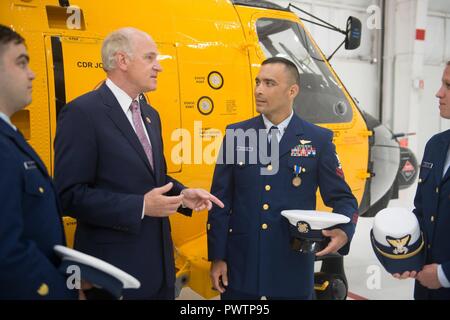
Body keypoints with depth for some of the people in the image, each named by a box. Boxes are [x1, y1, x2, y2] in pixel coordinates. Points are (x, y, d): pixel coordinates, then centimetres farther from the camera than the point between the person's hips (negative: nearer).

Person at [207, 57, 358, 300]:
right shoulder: (235, 135, 1)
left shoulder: (319, 140, -2)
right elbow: (220, 201, 1)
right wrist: (217, 257, -1)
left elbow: (342, 198, 2)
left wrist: (343, 232, -19)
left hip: (292, 268, -1)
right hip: (240, 266, 1)